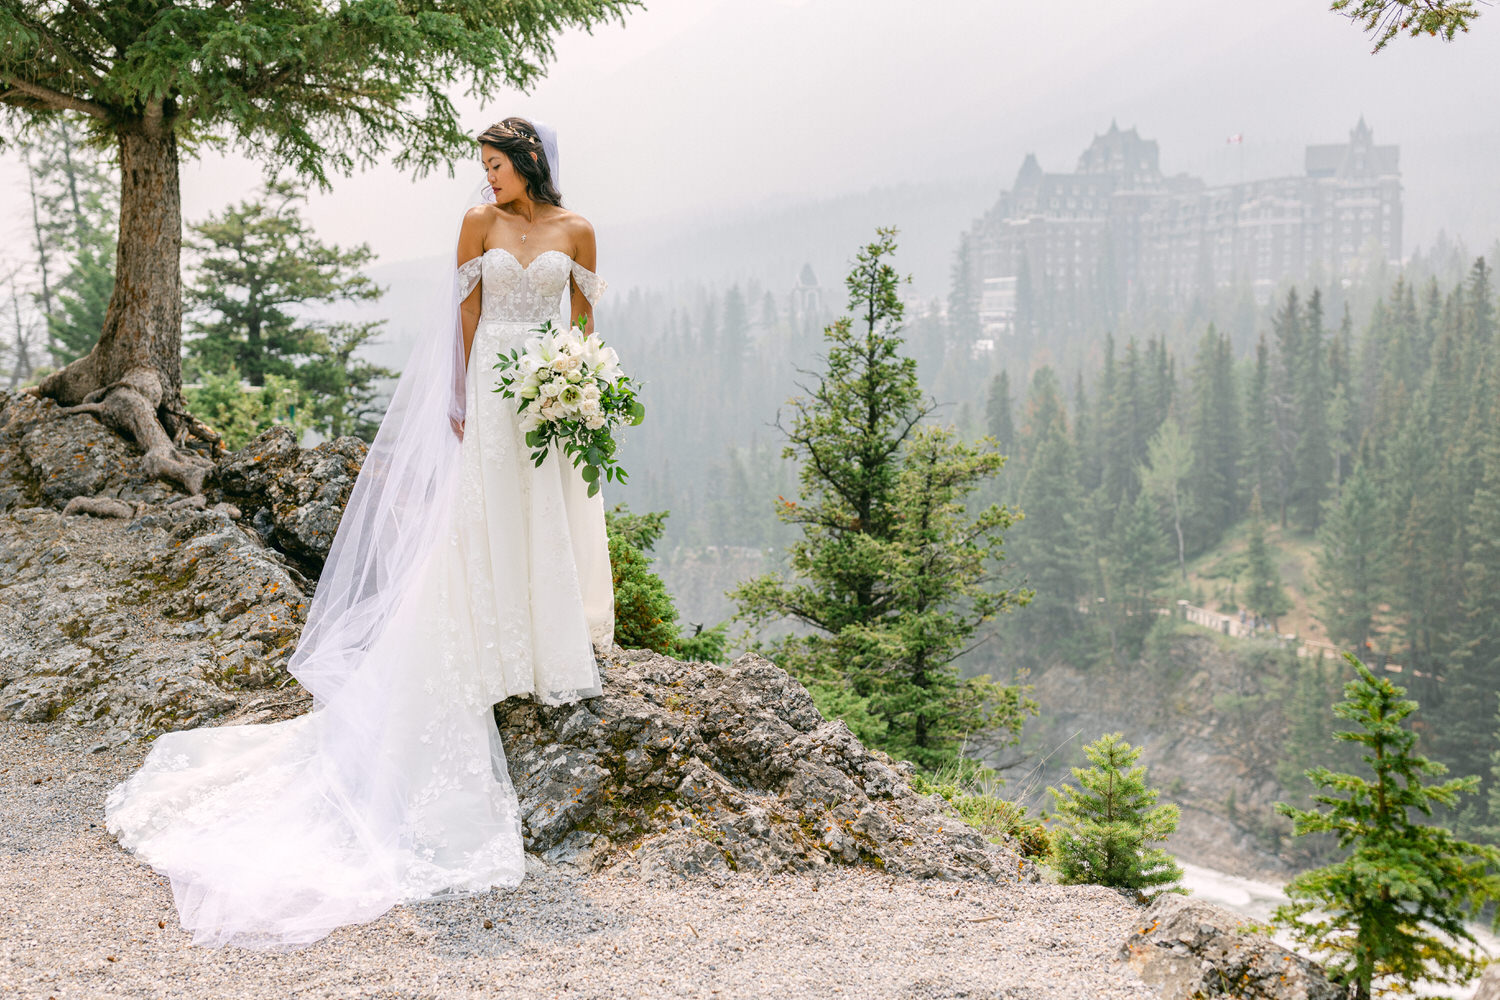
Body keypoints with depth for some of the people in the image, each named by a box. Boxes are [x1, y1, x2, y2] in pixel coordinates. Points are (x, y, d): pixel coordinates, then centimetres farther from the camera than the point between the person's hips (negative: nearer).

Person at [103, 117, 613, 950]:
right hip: (490, 384, -1)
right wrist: (461, 398, -1)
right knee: (485, 518, 0)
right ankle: (497, 660, 8)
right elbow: (466, 312, 3)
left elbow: (584, 322, 8)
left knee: (554, 522, 6)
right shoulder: (479, 222, 3)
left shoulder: (575, 230, 4)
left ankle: (557, 657, 18)